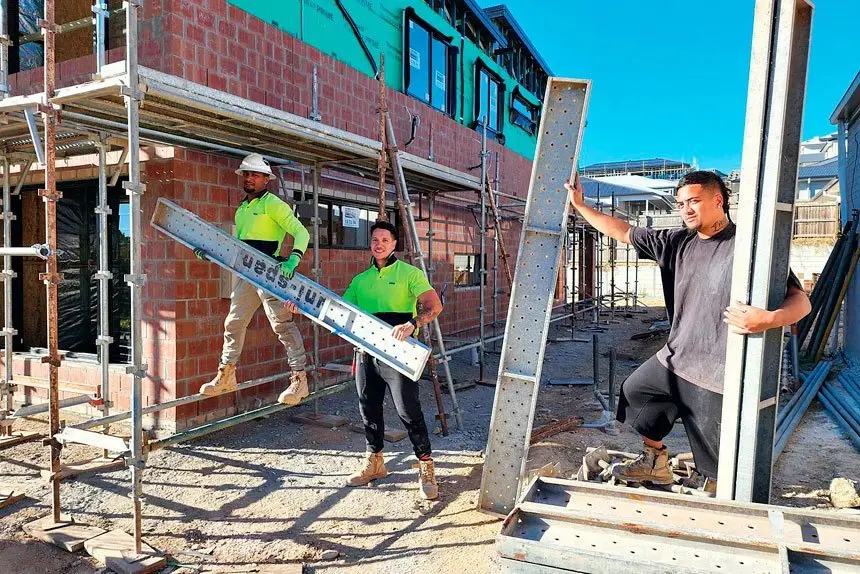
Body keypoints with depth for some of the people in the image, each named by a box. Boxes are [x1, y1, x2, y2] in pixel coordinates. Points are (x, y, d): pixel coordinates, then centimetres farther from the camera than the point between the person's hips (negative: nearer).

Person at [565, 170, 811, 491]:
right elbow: (621, 232, 10)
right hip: (674, 359, 7)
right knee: (633, 392, 23)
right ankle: (656, 465, 42)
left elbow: (800, 300, -16)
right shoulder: (677, 242, 5)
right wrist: (580, 206, 9)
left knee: (717, 466, 2)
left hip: (717, 374, -7)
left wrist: (769, 319, -37)